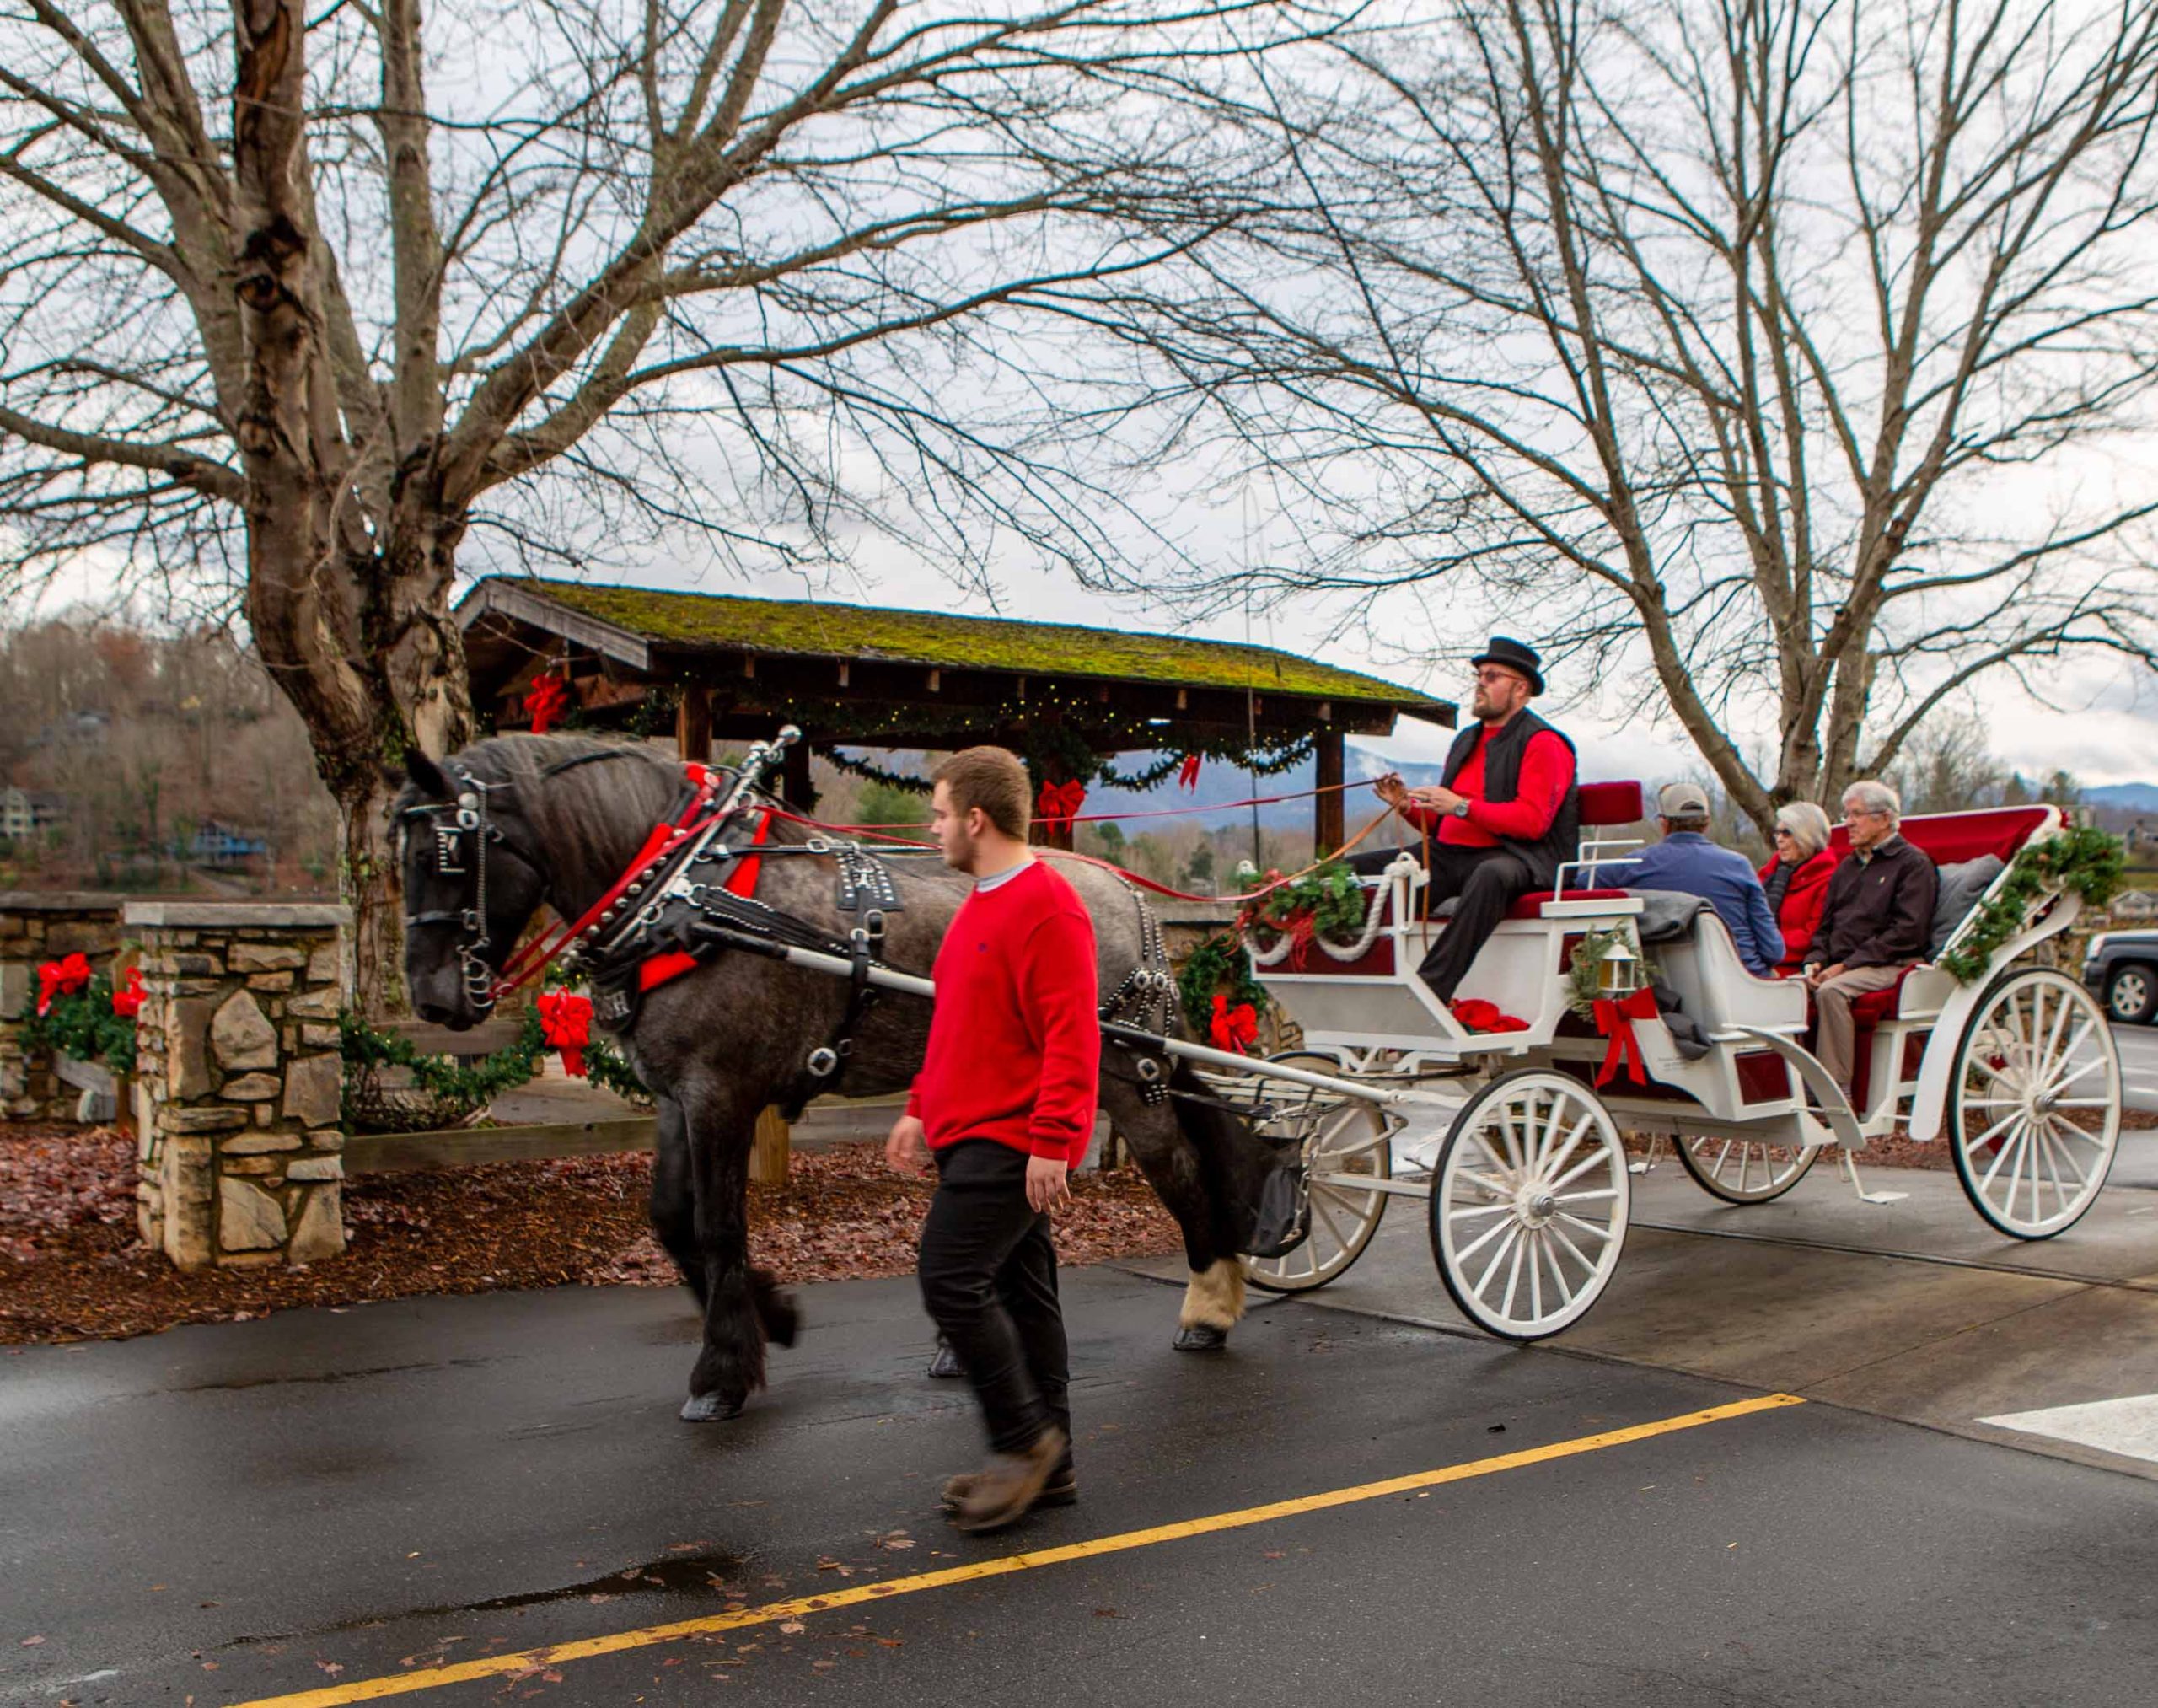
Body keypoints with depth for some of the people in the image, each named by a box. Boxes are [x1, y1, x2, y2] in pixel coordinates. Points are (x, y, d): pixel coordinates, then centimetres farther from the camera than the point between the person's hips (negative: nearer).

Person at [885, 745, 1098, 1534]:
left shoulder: (1046, 907, -15)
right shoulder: (982, 904, 17)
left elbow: (1071, 1035, -21)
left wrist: (1051, 1141, -23)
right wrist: (922, 1107, 22)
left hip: (1009, 1140, -10)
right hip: (970, 1131, 10)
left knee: (952, 1279, -13)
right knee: (1018, 1291, 13)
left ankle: (1025, 1440, 2)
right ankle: (1046, 1465, 21)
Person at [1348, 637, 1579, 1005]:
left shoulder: (1542, 743, -1)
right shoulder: (1466, 741, 24)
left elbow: (1532, 821, -15)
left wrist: (1462, 806, -18)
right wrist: (1407, 806, 3)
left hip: (1510, 856, -7)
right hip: (1449, 855, 7)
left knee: (1490, 876, -44)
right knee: (1353, 871, -8)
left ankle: (1430, 991, -47)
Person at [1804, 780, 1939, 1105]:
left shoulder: (1913, 864, 0)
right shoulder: (1846, 868, 24)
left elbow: (1907, 931, -11)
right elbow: (1825, 924, 22)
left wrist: (1848, 965, -16)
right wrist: (1815, 961, -1)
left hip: (1889, 966, -7)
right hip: (1838, 966, 7)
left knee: (1831, 991, -34)